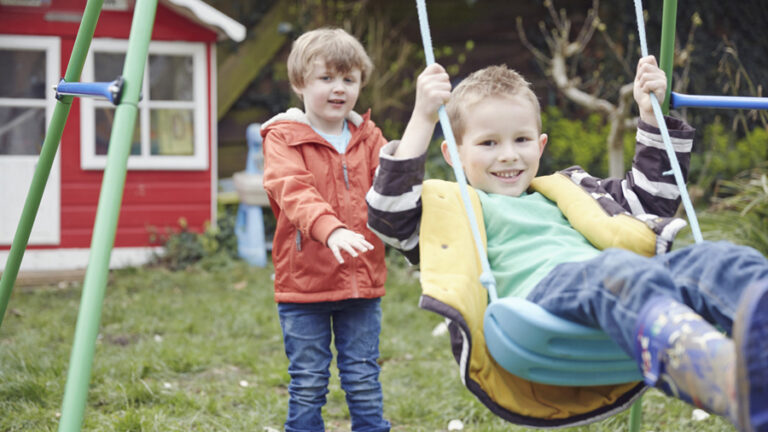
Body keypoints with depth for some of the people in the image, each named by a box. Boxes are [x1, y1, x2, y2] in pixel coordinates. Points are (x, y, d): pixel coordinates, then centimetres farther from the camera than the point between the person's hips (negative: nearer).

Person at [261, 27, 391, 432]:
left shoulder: (368, 137, 10)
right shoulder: (283, 138, -5)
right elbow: (293, 191, -21)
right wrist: (329, 228, -39)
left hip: (362, 279, 3)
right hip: (303, 282, -3)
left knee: (364, 381, 9)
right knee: (307, 384, 5)